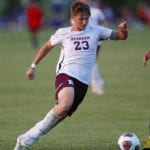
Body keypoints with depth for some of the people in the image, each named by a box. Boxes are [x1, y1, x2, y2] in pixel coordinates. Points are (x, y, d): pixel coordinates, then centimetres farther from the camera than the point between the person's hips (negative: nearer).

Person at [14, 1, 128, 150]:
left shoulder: (95, 31, 10)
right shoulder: (63, 33, 7)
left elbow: (121, 36, 12)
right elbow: (47, 46, 23)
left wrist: (123, 30, -12)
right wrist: (33, 66, 24)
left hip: (83, 82, 3)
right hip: (66, 75, -3)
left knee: (60, 114, -1)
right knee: (65, 104, -34)